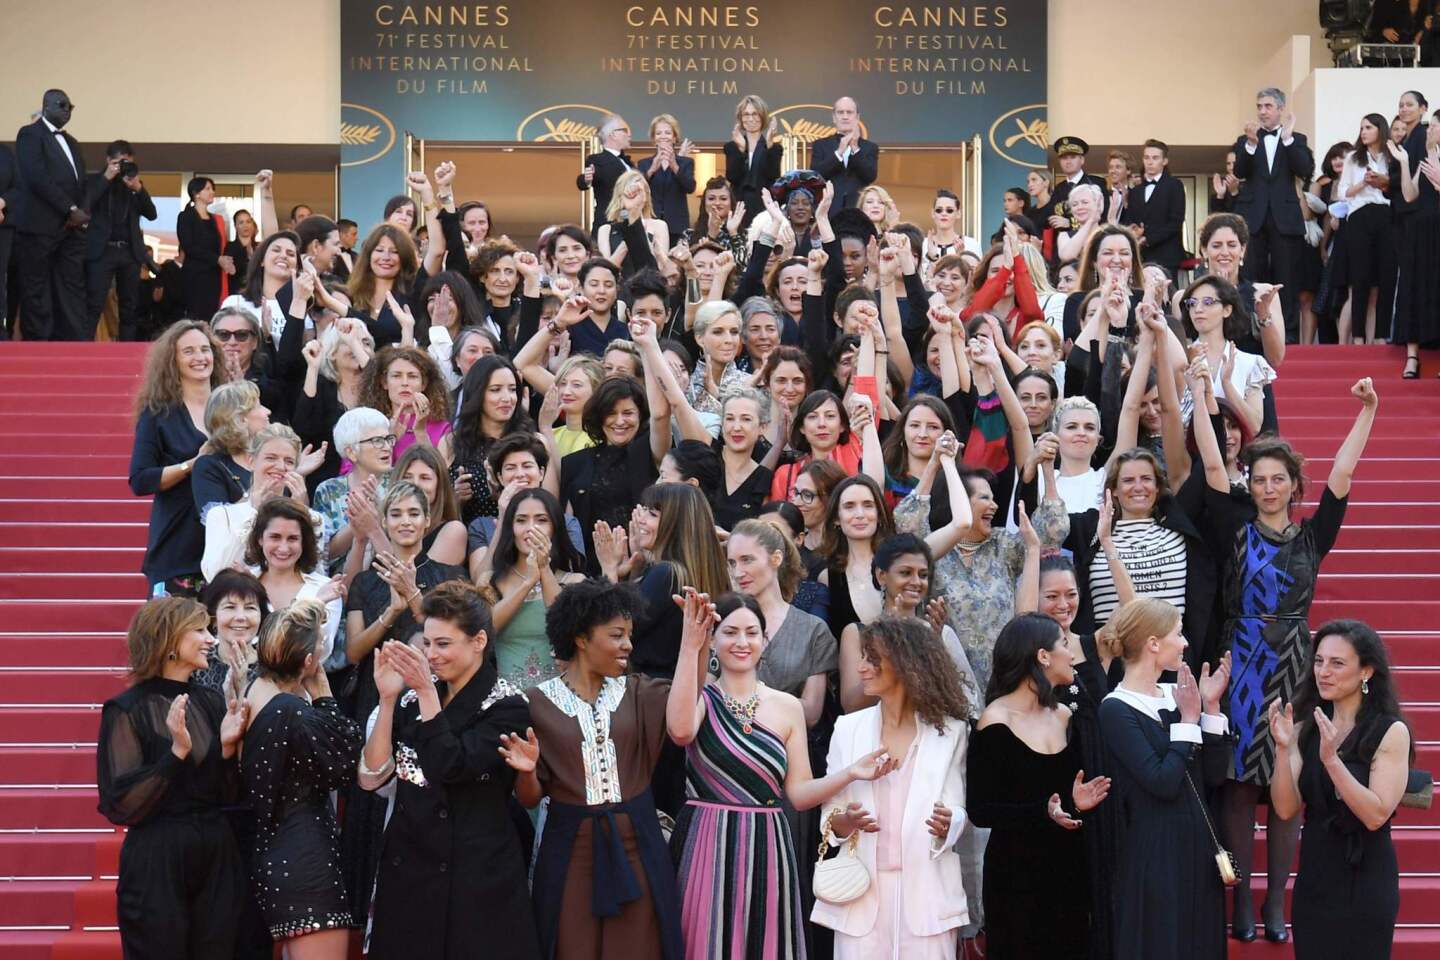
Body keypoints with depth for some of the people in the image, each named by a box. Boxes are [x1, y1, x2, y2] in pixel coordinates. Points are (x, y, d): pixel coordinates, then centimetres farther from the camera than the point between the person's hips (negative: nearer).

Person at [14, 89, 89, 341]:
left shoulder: (71, 142, 23)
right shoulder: (30, 134, -2)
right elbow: (37, 178, -14)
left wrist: (82, 212, 0)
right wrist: (70, 210, -14)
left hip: (71, 227, 7)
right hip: (41, 225, -7)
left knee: (72, 289, 2)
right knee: (36, 290, -4)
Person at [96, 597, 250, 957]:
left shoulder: (211, 702, 7)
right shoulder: (128, 710, -10)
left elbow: (227, 795, 11)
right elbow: (120, 806, -15)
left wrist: (227, 747, -7)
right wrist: (176, 752, -21)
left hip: (218, 858, 6)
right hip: (157, 863, -5)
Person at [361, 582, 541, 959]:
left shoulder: (506, 705, -6)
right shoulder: (414, 696, 9)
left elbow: (450, 767, -19)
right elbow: (372, 776, 0)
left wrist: (426, 692, -18)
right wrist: (387, 698, -8)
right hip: (406, 868, 5)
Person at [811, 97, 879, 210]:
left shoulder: (870, 147, 10)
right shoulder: (820, 145, 10)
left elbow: (871, 176, -6)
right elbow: (815, 175, -5)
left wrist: (855, 148, -16)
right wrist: (839, 152, -15)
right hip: (828, 210, 0)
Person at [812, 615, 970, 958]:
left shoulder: (949, 731, 2)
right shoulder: (849, 728, 6)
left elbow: (957, 811, 1)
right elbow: (829, 813, 5)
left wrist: (947, 824, -21)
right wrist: (844, 821, -17)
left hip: (925, 889, -1)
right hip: (862, 890, 1)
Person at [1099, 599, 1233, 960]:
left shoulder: (1177, 695, 6)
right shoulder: (1116, 710, -12)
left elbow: (1214, 775, 4)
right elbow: (1164, 783, -21)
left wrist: (1211, 706, -3)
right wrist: (1188, 720, -12)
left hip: (1198, 845, 7)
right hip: (1154, 853, -7)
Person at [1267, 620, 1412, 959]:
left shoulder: (1390, 732, -12)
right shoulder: (1306, 727, 1)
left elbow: (1376, 815, -19)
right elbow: (1286, 809, -5)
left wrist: (1331, 759, -28)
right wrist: (1283, 749, -19)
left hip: (1365, 880, -4)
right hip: (1314, 875, 4)